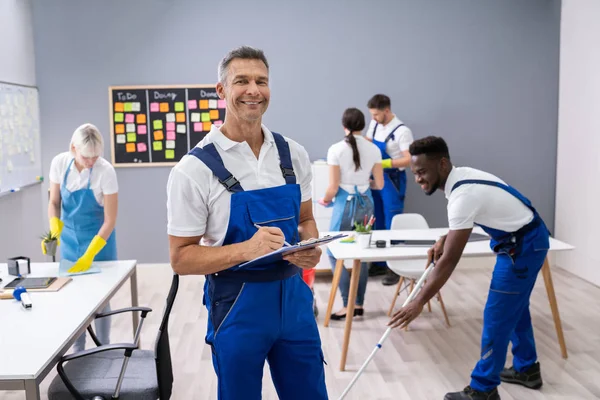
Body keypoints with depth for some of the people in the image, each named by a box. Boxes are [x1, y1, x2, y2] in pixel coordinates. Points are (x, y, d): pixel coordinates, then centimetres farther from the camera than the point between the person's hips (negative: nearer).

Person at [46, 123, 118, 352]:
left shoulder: (105, 171, -23)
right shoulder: (59, 163, -13)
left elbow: (110, 220, -20)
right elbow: (54, 202, 0)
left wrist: (90, 255, -25)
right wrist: (54, 231, -18)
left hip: (99, 239, -3)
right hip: (69, 239, 3)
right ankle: (78, 350, 22)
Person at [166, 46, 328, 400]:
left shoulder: (293, 154, 1)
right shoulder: (194, 168, -13)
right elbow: (181, 258, -10)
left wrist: (311, 247, -10)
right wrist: (247, 249, -26)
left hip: (294, 295, 4)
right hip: (237, 305, -4)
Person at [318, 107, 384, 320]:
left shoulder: (336, 149, -11)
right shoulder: (374, 149, 1)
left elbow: (333, 187, -11)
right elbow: (379, 185, 3)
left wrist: (325, 200, 9)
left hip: (345, 204, -5)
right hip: (366, 204, 5)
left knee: (334, 254, 6)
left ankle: (349, 305, 0)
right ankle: (359, 304, 18)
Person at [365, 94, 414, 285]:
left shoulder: (402, 131, -18)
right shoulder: (374, 124, 4)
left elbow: (410, 160, -20)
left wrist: (384, 163, -26)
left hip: (392, 180, -7)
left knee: (392, 225, -3)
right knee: (377, 224, 14)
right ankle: (379, 264, 25)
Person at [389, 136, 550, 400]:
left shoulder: (463, 195, -30)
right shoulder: (461, 177, -1)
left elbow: (450, 261, -30)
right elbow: (463, 223, 20)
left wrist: (419, 302, -26)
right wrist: (443, 241, 3)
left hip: (523, 246, -10)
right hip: (526, 239, 10)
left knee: (497, 316, -4)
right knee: (514, 307, 22)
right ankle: (527, 368, 37)